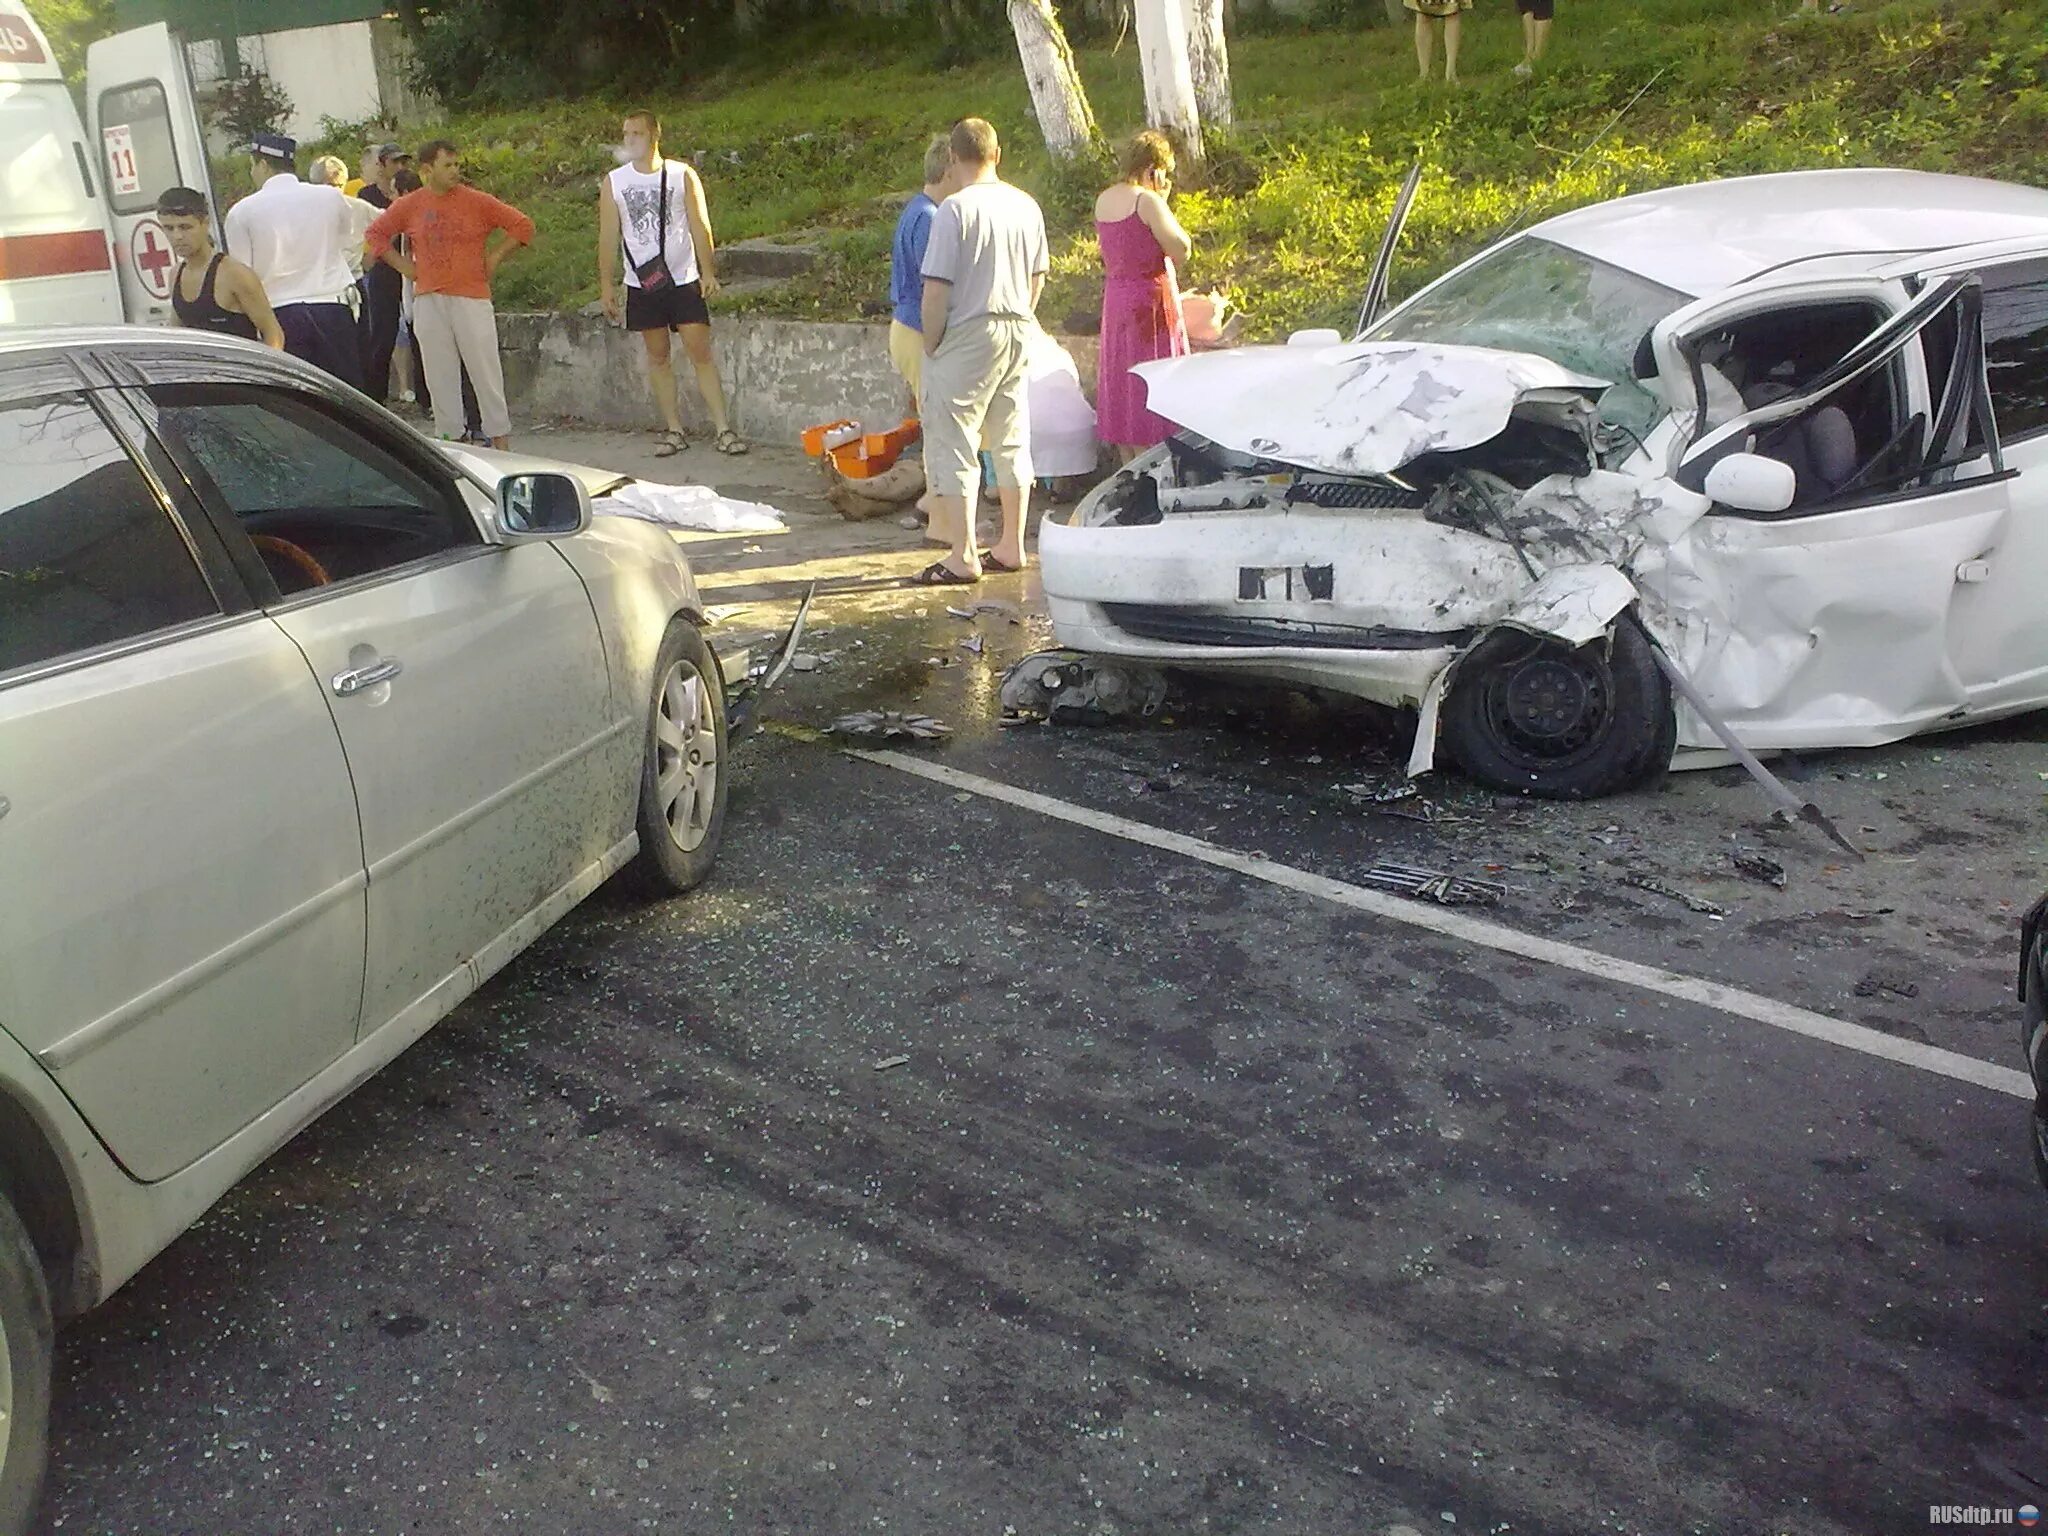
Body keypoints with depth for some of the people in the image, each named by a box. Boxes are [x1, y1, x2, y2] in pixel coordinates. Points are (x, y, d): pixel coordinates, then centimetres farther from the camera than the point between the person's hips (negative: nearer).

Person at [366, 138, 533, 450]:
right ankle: (449, 437, 12)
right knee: (440, 375, 5)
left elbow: (523, 226, 4)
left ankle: (500, 440, 1)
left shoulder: (477, 202, 0)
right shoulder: (408, 206, 7)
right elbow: (376, 234, 19)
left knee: (486, 371, -4)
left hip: (471, 298, -2)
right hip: (428, 300, 3)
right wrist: (403, 265, 9)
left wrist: (494, 258, 1)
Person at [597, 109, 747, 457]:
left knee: (700, 352, -6)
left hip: (684, 279, -2)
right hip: (642, 283, 2)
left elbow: (700, 226, 0)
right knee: (658, 355, 6)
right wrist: (607, 285, 2)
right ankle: (674, 430, 13)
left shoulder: (682, 174, 1)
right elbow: (608, 236, 5)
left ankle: (722, 429, -4)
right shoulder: (613, 182, 4)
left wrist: (707, 271, -9)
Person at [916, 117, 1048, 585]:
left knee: (952, 444, 0)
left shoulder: (955, 209, -15)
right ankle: (1011, 547, 21)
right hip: (1018, 334, 7)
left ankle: (963, 559, -1)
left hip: (968, 337, -7)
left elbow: (937, 288, -17)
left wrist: (931, 343, -6)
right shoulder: (1026, 205, 5)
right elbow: (1038, 277, 12)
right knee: (1012, 441, 13)